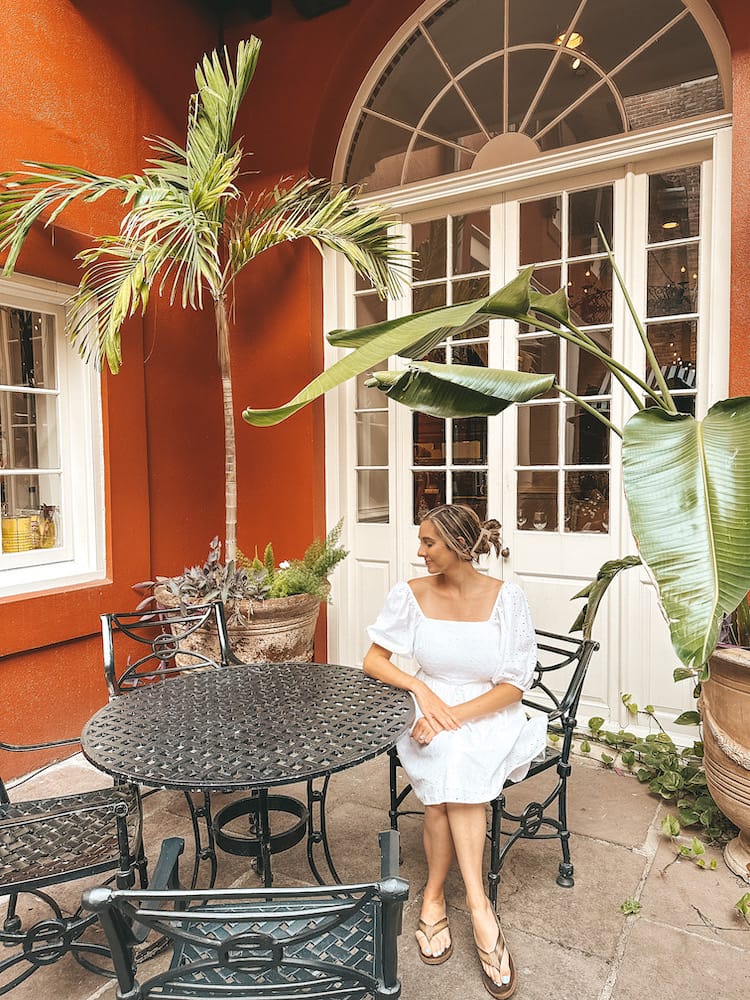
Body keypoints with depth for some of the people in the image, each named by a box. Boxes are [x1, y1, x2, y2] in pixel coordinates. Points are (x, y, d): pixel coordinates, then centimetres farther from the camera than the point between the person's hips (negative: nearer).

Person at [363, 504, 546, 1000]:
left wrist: (452, 715, -21)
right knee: (451, 766, -28)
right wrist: (420, 688, -19)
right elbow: (373, 660, -1)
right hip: (430, 712, 1)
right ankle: (478, 905, -13)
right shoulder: (411, 594, -5)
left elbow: (514, 686, -10)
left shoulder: (506, 597, -10)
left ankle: (436, 895, -15)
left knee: (452, 765, -30)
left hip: (491, 714, -1)